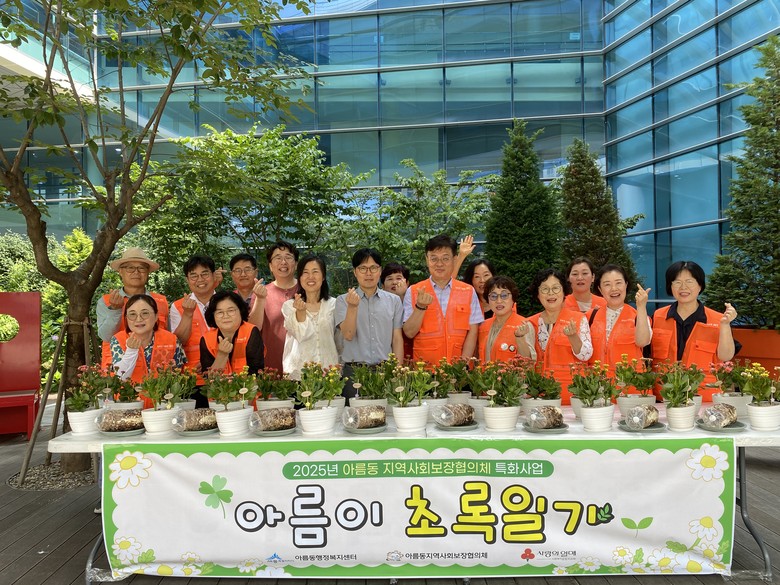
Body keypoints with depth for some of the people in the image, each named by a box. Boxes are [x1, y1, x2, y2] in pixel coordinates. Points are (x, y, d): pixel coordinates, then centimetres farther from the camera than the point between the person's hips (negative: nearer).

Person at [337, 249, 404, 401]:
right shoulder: (343, 301, 5)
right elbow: (348, 335, -7)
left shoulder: (394, 300, 9)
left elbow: (397, 339, 8)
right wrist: (352, 307, -21)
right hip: (354, 371, -1)